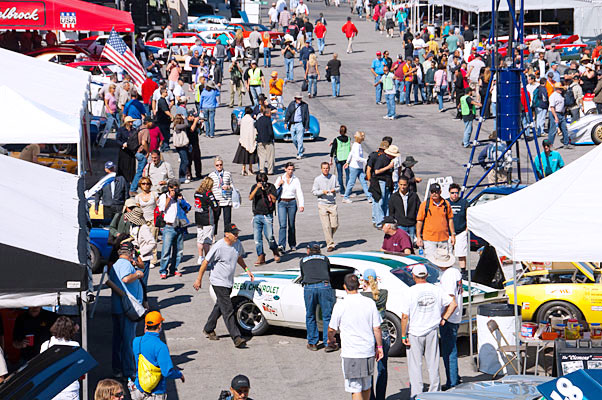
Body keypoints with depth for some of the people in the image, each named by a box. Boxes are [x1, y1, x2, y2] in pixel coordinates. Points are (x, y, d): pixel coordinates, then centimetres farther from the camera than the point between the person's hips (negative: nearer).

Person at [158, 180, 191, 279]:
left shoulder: (180, 196, 14)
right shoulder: (164, 197, 4)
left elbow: (187, 209, 9)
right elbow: (162, 208, -12)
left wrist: (181, 200, -3)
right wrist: (170, 197, -10)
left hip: (180, 227, 4)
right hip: (169, 227, -4)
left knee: (178, 250, 7)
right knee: (166, 250, -10)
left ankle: (174, 268, 18)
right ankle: (163, 270, -4)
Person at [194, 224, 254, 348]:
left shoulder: (238, 244, 1)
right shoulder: (218, 247, -22)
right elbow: (206, 262, -15)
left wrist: (246, 269, 12)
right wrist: (199, 279, -11)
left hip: (229, 282, 8)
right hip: (218, 282, -8)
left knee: (220, 306, 21)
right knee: (228, 310, -11)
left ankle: (208, 329, 38)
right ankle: (236, 338, -15)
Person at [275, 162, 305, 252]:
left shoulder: (296, 180, 3)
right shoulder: (280, 179, 4)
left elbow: (299, 193, -2)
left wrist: (301, 205, -13)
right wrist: (279, 184, -12)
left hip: (292, 203, 1)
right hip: (282, 203, -1)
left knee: (291, 225, 9)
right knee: (283, 225, -13)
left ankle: (292, 244, 24)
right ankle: (281, 245, -21)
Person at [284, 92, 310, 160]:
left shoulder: (304, 105, -1)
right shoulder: (291, 104, 5)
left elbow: (307, 116, 2)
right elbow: (288, 113, 5)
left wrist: (306, 126, -1)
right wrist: (286, 122, -6)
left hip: (300, 124, -4)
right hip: (292, 124, 4)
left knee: (300, 139, -9)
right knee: (294, 139, 9)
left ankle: (300, 154, -3)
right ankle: (300, 149, 34)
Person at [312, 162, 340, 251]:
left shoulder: (333, 177, 7)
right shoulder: (317, 179, 0)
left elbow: (338, 187, 17)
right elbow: (314, 191, -1)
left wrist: (334, 190, -6)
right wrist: (322, 192, -18)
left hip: (332, 204, 3)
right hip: (322, 204, -3)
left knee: (335, 225, 1)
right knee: (326, 226, -6)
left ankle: (329, 238, 30)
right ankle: (330, 244, -1)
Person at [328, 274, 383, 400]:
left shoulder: (340, 306, -10)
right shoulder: (370, 303, -2)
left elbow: (331, 329, 1)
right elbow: (377, 328, 1)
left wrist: (330, 340, 22)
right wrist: (379, 347, 12)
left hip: (351, 353, -4)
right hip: (368, 351, 4)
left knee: (355, 389, -1)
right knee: (366, 386, 20)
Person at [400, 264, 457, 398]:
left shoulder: (410, 292, -12)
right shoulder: (436, 290, 0)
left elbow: (405, 316, -13)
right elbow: (453, 303, 7)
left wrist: (403, 335, -6)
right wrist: (443, 319, 12)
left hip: (414, 333, -4)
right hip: (432, 331, 4)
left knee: (415, 365, 2)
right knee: (433, 364, 12)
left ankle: (416, 393, 0)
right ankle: (434, 392, 17)